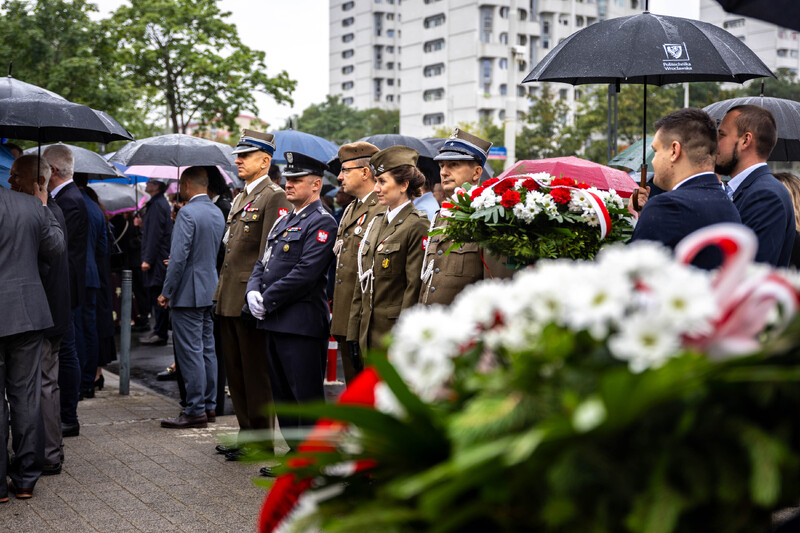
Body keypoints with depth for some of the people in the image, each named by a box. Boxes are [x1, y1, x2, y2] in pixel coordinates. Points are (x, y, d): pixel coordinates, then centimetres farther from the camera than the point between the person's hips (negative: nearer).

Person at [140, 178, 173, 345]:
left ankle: (160, 334, -3)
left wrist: (148, 259, -19)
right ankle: (159, 331, 16)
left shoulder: (157, 205, -14)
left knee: (157, 296, -6)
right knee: (155, 296, 12)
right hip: (158, 258, 10)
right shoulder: (160, 203, 17)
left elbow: (155, 235, -19)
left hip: (157, 259, -10)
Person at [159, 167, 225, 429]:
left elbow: (179, 257, -19)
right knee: (207, 349, 14)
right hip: (211, 290, 9)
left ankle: (196, 410, -3)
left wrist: (166, 292, -13)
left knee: (190, 352, -5)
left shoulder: (187, 213, -15)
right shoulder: (218, 213, 11)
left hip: (189, 293, -9)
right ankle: (209, 405, 20)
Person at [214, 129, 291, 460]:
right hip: (229, 301, 9)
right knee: (235, 371, 15)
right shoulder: (240, 198, 18)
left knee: (256, 375, 0)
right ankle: (247, 432, 25)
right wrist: (221, 293, 18)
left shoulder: (275, 198, -11)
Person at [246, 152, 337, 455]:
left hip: (302, 323, -9)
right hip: (275, 322, 10)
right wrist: (253, 290, 0)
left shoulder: (322, 223, -11)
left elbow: (305, 273, -19)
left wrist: (268, 300, -14)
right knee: (282, 394, 15)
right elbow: (263, 262, 20)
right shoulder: (284, 221, 19)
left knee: (307, 396, -5)